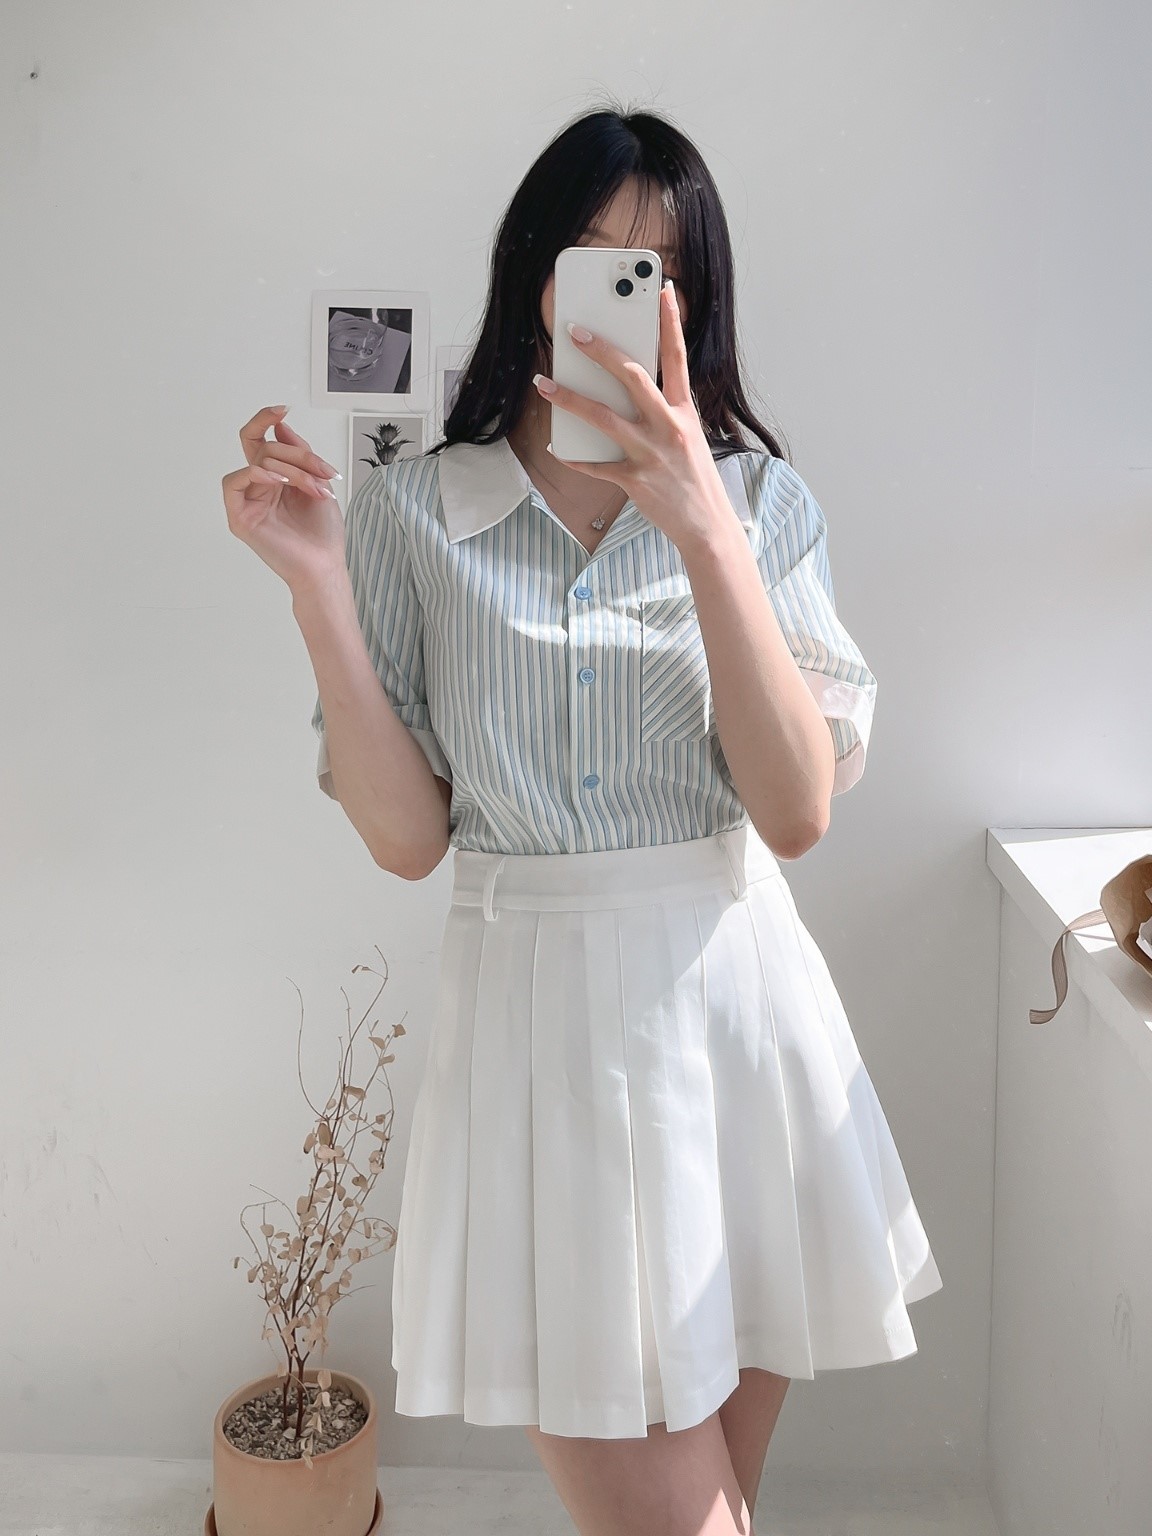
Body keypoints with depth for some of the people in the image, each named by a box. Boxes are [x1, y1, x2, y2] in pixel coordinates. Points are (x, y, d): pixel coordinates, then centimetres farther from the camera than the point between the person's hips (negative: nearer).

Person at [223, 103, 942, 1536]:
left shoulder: (760, 497, 2)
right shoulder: (412, 514, -1)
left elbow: (797, 810, -11)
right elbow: (407, 834, -5)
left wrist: (701, 525, -21)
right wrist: (315, 579, -13)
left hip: (737, 1004, 2)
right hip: (541, 1023, -2)